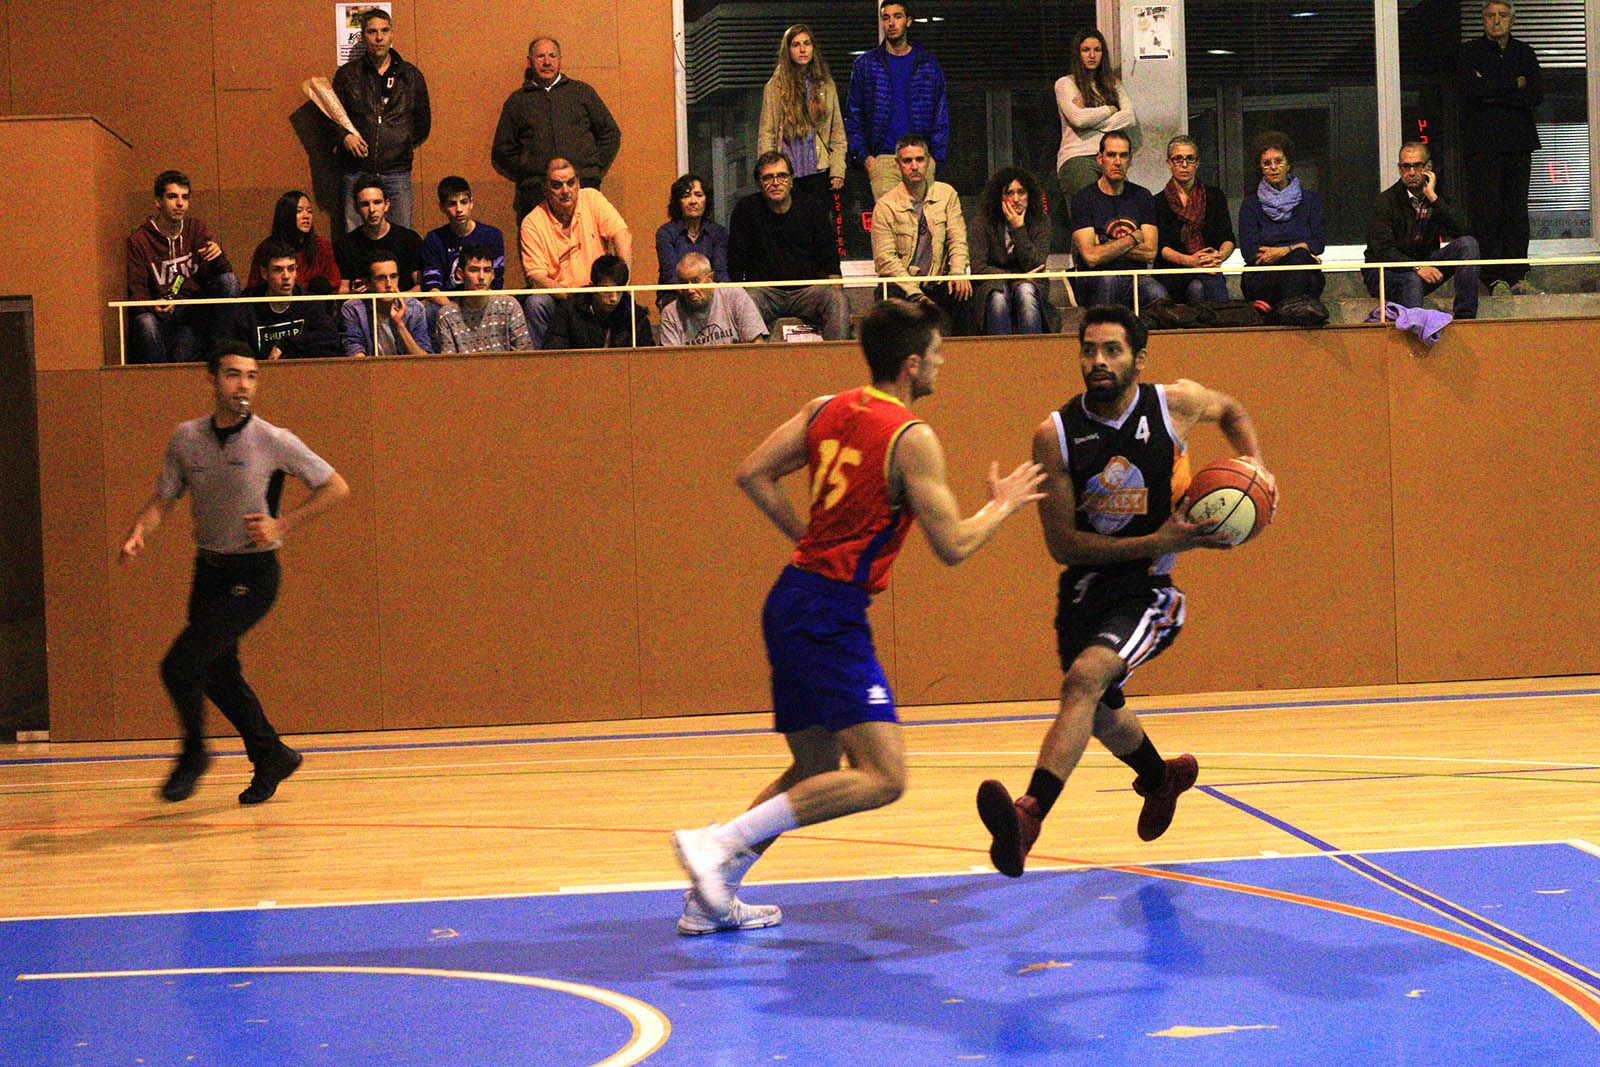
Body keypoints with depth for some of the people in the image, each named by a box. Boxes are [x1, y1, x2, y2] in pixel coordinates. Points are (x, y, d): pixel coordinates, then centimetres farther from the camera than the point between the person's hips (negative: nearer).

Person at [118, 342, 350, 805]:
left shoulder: (273, 441, -12)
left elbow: (336, 488, -5)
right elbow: (162, 501, 6)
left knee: (180, 666, -14)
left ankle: (193, 753, 11)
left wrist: (282, 525, -12)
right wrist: (138, 533, -15)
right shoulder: (187, 438, 1)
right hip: (209, 570, 6)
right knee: (218, 674, 13)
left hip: (252, 576, -6)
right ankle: (272, 757, 32)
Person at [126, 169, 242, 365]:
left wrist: (217, 256, -25)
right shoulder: (139, 240, -2)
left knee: (230, 281, -23)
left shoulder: (196, 228, 6)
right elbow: (136, 289, -4)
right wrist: (153, 306, -26)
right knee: (146, 323, -37)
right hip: (163, 309, -3)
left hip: (197, 304, 3)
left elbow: (223, 274, -1)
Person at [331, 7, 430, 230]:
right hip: (356, 172, 0)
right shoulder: (347, 75, 9)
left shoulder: (411, 76, 11)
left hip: (397, 172, 0)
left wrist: (404, 147, 9)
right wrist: (344, 137, -6)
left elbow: (423, 123, 20)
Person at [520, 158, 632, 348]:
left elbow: (622, 235, -9)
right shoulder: (532, 223, -5)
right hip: (557, 297, -1)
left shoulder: (592, 199, 1)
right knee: (535, 303, -31)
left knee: (625, 302, -28)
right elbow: (536, 277, -12)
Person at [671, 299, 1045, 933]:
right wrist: (1003, 505, 6)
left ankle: (710, 897, 20)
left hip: (794, 598, 9)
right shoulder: (911, 438, -11)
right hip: (830, 613, -9)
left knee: (816, 770, 20)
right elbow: (952, 547, -11)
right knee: (882, 778, -15)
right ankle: (718, 844, -19)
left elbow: (752, 475, 11)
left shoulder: (826, 410, 11)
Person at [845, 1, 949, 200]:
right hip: (882, 159, -1)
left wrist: (936, 157, 0)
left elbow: (941, 116, 12)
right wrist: (864, 156, -2)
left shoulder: (929, 64, 12)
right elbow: (852, 115, 10)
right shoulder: (865, 64, 10)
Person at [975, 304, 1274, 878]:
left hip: (1148, 591, -3)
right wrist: (1158, 543, -22)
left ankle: (1029, 815, -42)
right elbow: (1063, 544, -14)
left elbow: (1232, 411, 17)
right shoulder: (1056, 434, -12)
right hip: (1085, 587, 4)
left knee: (1084, 679, -29)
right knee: (1100, 713, 23)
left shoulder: (1176, 404, -9)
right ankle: (1162, 776, 58)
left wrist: (1254, 467, -1)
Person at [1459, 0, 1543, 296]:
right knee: (1486, 214, -7)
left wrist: (1495, 96, -7)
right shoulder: (1470, 52, 5)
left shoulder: (1524, 53, 14)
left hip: (1518, 141, 3)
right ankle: (1495, 279, -4)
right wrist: (1515, 84, -3)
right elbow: (1474, 90, -12)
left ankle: (1517, 277, 3)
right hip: (1482, 143, -3)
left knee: (1517, 212, 1)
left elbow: (1536, 95, 2)